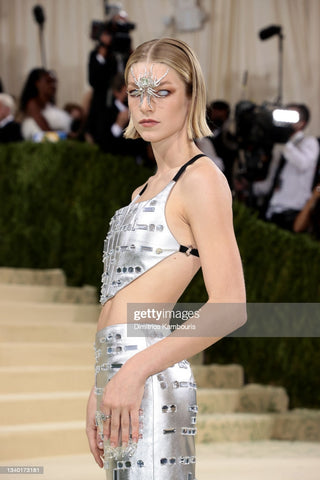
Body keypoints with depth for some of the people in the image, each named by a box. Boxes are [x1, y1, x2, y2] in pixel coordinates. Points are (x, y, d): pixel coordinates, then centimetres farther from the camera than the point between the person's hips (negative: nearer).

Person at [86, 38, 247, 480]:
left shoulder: (201, 178, -6)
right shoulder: (145, 191, 21)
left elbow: (229, 309, -16)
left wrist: (134, 372, -20)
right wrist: (98, 392, 16)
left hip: (150, 383, -8)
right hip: (115, 376, 8)